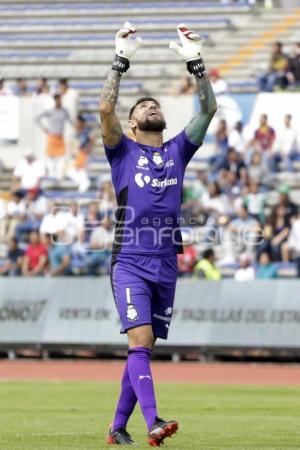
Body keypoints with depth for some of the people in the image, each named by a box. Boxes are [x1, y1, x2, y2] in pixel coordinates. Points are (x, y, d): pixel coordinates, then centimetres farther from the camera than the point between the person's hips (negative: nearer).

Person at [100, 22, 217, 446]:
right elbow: (106, 108, -12)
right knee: (140, 341, -18)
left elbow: (209, 109, 7)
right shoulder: (124, 151, 4)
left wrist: (196, 62, 0)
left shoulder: (178, 151, 14)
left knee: (144, 348, 7)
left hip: (166, 265, 4)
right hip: (130, 263, -4)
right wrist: (121, 61, -13)